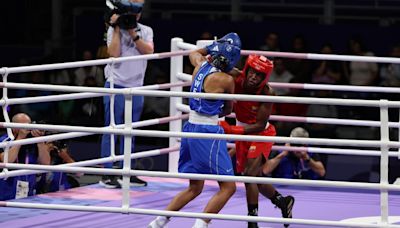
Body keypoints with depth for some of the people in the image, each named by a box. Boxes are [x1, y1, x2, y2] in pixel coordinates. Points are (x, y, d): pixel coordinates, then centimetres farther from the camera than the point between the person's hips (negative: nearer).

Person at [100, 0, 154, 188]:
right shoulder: (114, 29, -2)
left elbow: (148, 51, -9)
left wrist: (132, 31, -12)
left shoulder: (146, 31, 9)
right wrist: (117, 28, -14)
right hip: (116, 86, -5)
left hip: (136, 88, 5)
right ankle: (107, 174, -1)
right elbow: (114, 53, -16)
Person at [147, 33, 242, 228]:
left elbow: (194, 53, 32)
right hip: (208, 133, -8)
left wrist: (215, 46, 31)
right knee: (228, 187, -3)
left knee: (194, 188, 20)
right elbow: (228, 110, 6)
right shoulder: (226, 80, -13)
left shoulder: (200, 65, 4)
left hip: (191, 128, 8)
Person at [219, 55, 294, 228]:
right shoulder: (236, 79, -21)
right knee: (255, 177, 15)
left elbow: (260, 125, -27)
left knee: (250, 174, -17)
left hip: (261, 134, -5)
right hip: (242, 132, 5)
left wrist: (232, 130, -36)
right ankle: (283, 202, 38)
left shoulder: (266, 93, -28)